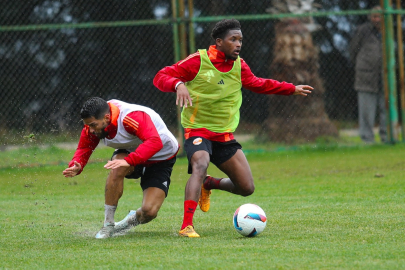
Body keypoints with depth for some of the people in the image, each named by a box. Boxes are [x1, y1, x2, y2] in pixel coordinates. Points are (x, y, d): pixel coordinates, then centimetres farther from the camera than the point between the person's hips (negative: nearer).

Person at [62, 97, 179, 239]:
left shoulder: (132, 117, -38)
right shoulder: (93, 123, -17)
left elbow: (155, 142, -49)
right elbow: (83, 149, -7)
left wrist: (128, 161, -61)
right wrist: (76, 166, -31)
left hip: (161, 159, -5)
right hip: (129, 152, 5)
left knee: (149, 211, -20)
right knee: (117, 168, -33)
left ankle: (133, 219, 20)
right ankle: (108, 225, -18)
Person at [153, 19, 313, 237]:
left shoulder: (239, 66, 4)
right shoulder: (198, 61, -12)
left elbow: (257, 84, 23)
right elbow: (160, 77, -13)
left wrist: (292, 89, 25)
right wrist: (179, 84, -34)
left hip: (225, 135, 6)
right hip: (198, 130, -6)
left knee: (247, 188, 1)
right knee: (200, 165, -36)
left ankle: (209, 184, 31)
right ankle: (186, 226, -38)